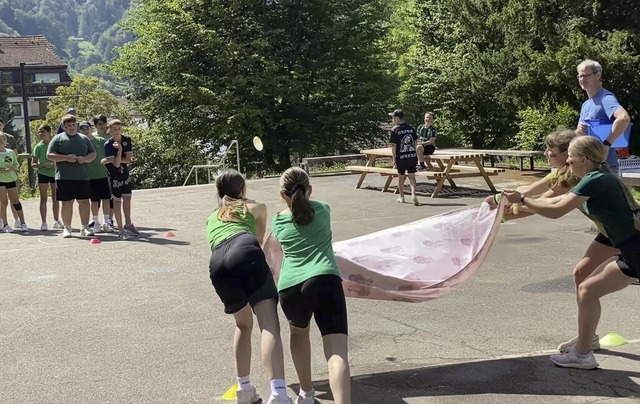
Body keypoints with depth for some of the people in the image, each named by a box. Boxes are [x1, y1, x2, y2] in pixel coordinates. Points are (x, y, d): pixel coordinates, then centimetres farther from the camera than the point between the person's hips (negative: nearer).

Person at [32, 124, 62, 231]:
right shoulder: (39, 146, -3)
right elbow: (33, 164, -3)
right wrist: (44, 165, -19)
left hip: (55, 173, 3)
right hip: (43, 174, -3)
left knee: (56, 198, 10)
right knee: (43, 198, -2)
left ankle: (56, 221, 21)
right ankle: (44, 223, 0)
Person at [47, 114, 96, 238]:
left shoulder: (84, 139, 14)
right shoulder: (58, 138, 4)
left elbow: (93, 154, 15)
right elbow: (49, 155, -2)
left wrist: (84, 159, -7)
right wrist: (66, 158, -14)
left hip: (82, 176, 3)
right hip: (64, 177, -2)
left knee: (84, 201, 1)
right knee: (67, 202, 1)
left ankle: (85, 227, 8)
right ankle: (67, 228, 11)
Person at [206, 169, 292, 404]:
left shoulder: (211, 218, 40)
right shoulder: (256, 207, 34)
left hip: (218, 263, 3)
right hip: (246, 252, -3)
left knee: (243, 325, 26)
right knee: (269, 325, -13)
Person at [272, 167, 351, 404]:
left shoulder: (278, 222, 21)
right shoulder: (323, 209, 21)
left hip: (290, 287, 2)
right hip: (325, 281, -2)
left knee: (299, 333, 33)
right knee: (337, 352, -12)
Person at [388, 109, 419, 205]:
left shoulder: (394, 130, -8)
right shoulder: (411, 128, 6)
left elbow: (393, 146, -10)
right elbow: (414, 142, 9)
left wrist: (394, 158, -3)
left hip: (401, 157, -3)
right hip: (412, 156, 3)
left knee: (401, 176, 15)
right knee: (412, 176, 4)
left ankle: (401, 197, 27)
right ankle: (413, 194, -17)